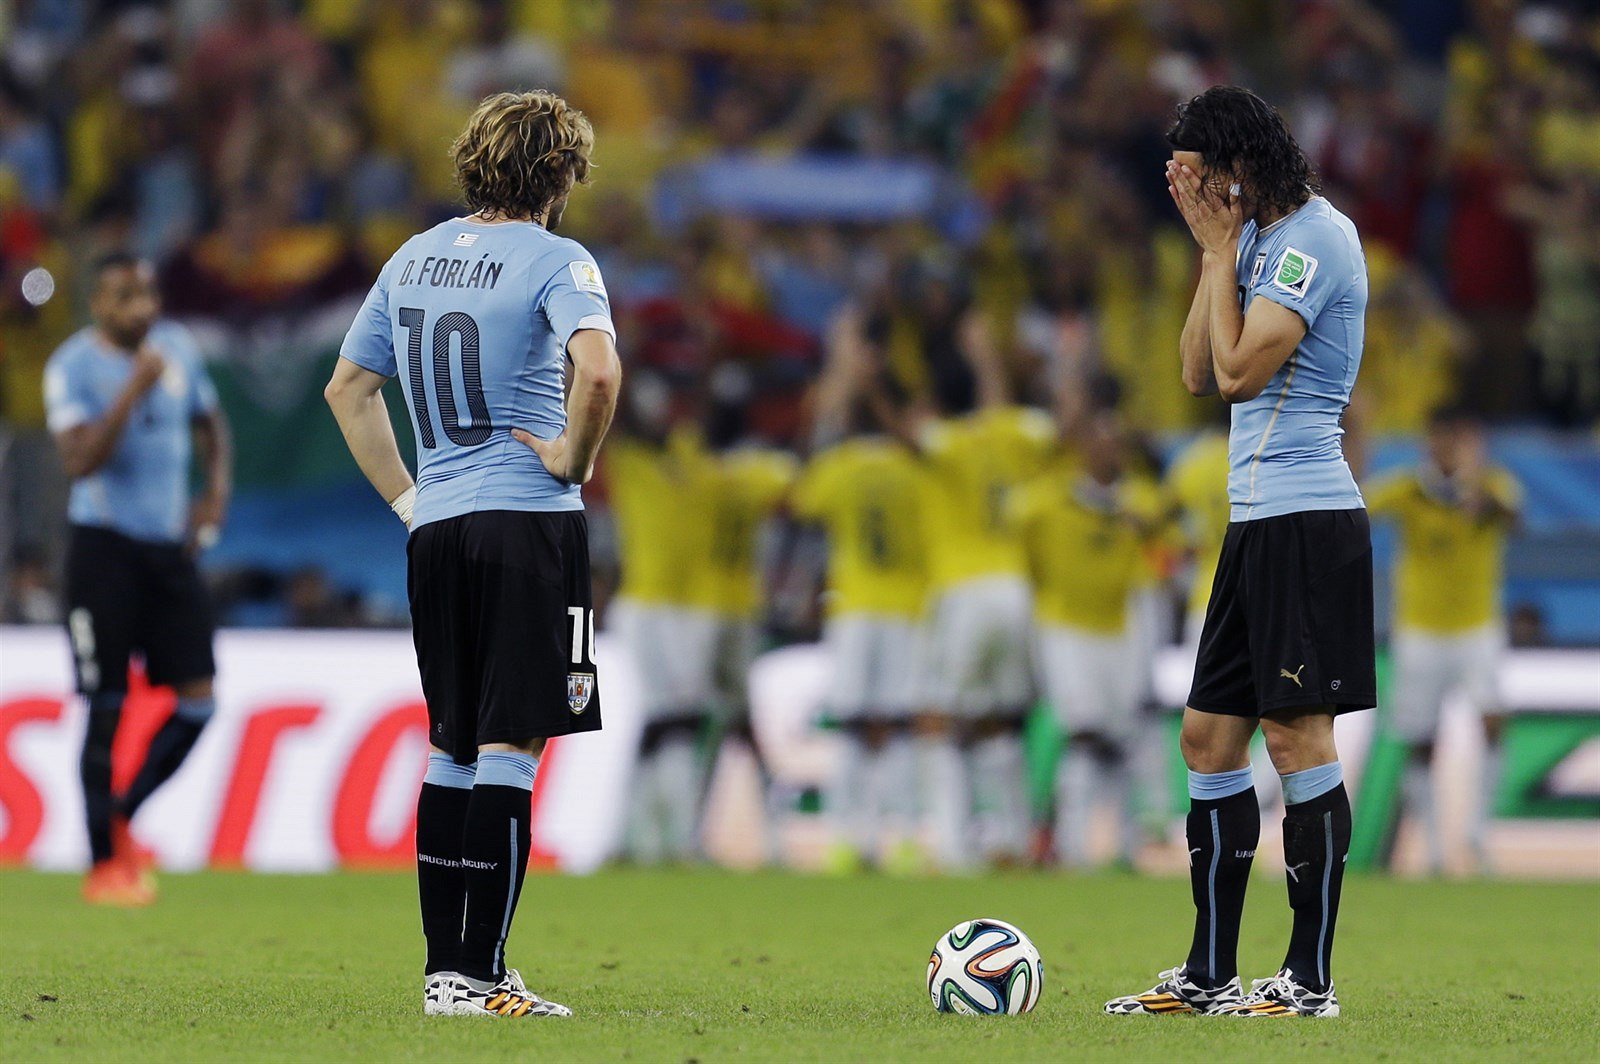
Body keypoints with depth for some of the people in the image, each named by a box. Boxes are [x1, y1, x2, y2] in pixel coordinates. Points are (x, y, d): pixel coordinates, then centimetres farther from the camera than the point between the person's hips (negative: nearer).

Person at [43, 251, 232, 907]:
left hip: (169, 545, 6)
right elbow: (79, 459, -23)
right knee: (107, 710, -4)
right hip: (104, 546, -6)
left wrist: (218, 490, 6)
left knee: (198, 698, -1)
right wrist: (133, 392, -29)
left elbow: (209, 423, 23)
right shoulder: (73, 366, -11)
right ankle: (104, 865, 4)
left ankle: (122, 816, 19)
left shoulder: (178, 348, 7)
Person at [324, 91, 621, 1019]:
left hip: (438, 528, 7)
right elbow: (597, 369, -26)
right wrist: (574, 459, -10)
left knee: (451, 748, 13)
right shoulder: (555, 262, -8)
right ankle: (477, 976, -7)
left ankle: (446, 966, 14)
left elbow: (348, 387, 21)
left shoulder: (413, 259, 14)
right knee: (509, 746, -5)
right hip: (528, 524, -7)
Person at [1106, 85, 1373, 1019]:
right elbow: (1201, 374, 15)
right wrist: (1214, 246, 9)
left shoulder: (1316, 237, -13)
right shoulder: (1263, 238, 17)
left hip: (1307, 519, -10)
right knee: (1210, 736, 9)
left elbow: (1238, 370, -19)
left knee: (1298, 734, -8)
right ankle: (1210, 974, 13)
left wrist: (1221, 246, -9)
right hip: (1256, 520, 10)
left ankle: (1312, 978, -5)